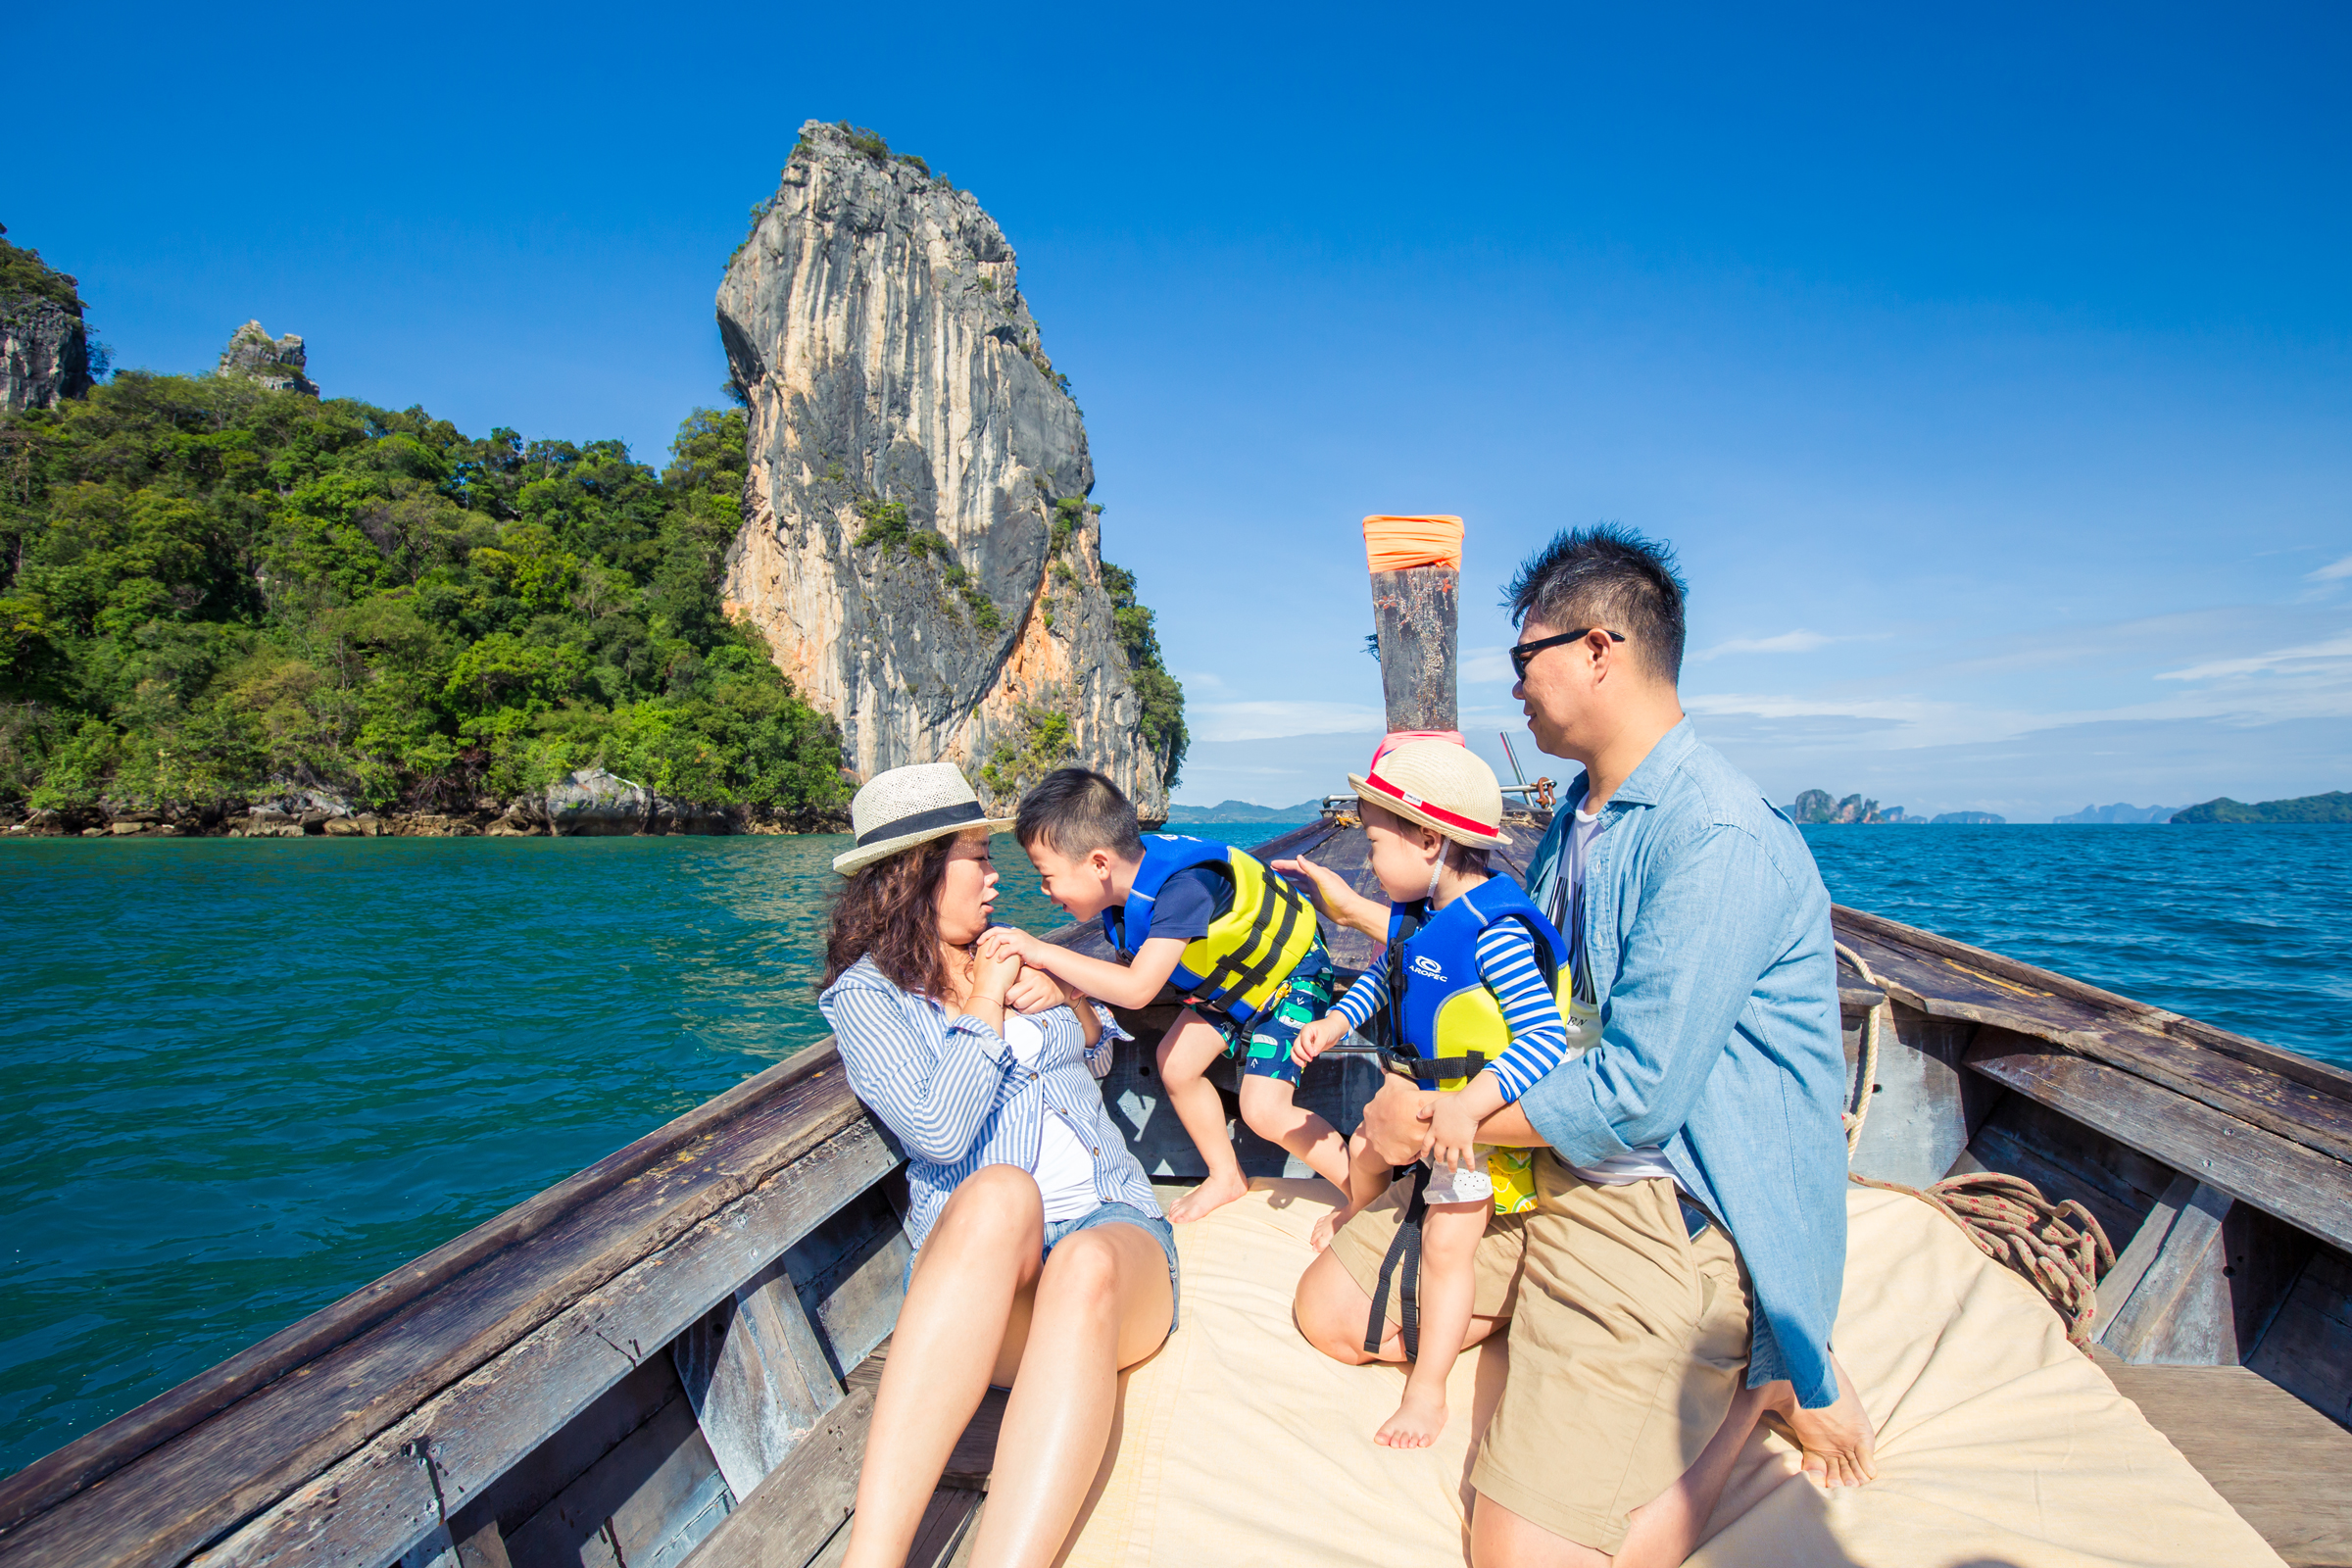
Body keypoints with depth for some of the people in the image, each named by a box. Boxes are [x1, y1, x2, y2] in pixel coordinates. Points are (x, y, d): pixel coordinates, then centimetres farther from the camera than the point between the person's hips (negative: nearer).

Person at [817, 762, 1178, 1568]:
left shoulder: (1005, 956, 20)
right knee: (1000, 1192, -40)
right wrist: (986, 1008, -2)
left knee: (1085, 1266, -35)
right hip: (971, 1263, -4)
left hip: (1115, 1227, 4)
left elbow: (1097, 1059, 30)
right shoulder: (866, 996, 4)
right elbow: (940, 1132, -11)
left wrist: (1068, 1003, 9)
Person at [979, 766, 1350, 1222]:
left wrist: (1043, 952, -41)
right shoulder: (1123, 886, -12)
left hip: (1292, 975, -8)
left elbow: (1138, 989, -43)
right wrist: (1054, 984, -22)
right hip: (1231, 977, 9)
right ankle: (1227, 1178, 25)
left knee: (1264, 1109, -17)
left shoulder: (1183, 884, -39)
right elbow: (1126, 973, -5)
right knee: (1175, 1063, 2)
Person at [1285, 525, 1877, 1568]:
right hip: (1554, 1167, 9)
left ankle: (1762, 1378, 6)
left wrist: (1436, 1120, -12)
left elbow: (1634, 1097, -24)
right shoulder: (1577, 818, 8)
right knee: (1331, 1309, 7)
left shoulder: (1721, 842, -23)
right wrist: (1359, 910, 28)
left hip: (1668, 1209, -8)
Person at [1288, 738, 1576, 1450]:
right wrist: (1334, 1022, 5)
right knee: (1364, 1151, 28)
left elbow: (1546, 1039, -36)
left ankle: (1426, 1391, 12)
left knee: (1446, 1245, -4)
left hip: (1481, 1118, -9)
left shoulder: (1496, 933, -32)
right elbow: (1383, 977, 16)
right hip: (1423, 1093, 9)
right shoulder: (1417, 912, -3)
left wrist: (1467, 1106, -44)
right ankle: (1359, 1217, 62)